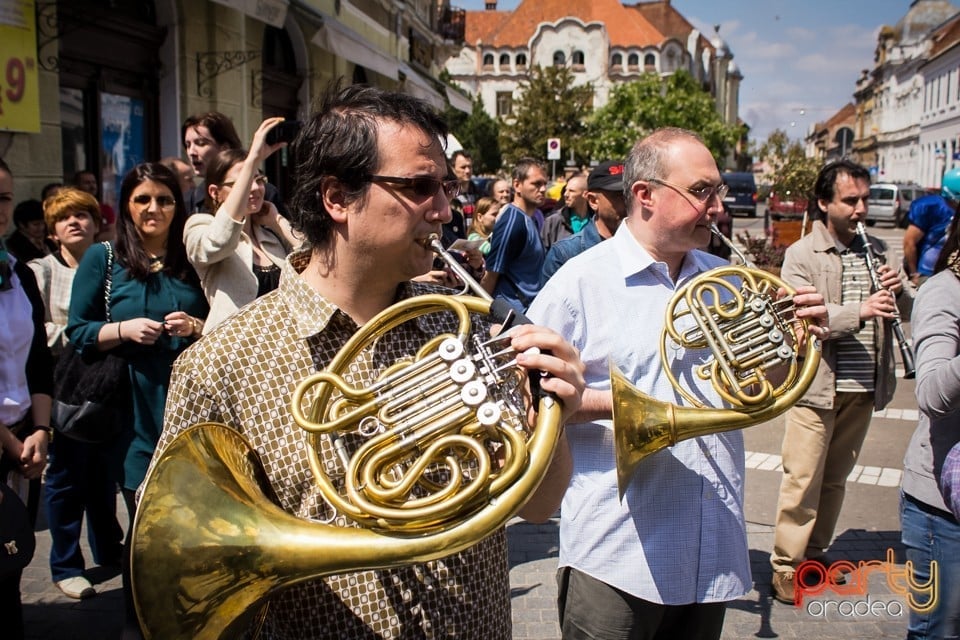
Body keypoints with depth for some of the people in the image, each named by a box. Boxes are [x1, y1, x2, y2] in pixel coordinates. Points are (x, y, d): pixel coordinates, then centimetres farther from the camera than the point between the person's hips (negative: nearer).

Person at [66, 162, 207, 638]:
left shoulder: (192, 260, 8)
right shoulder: (102, 258, 3)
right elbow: (77, 332, 1)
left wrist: (197, 327, -8)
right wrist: (124, 330, -15)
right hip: (133, 411, -2)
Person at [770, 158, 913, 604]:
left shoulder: (878, 250, 10)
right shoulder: (801, 255, -6)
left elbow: (908, 311, 11)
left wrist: (899, 291, -10)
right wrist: (859, 311, -29)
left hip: (863, 388, 5)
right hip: (816, 386, -5)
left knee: (835, 479, 15)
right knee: (802, 480, -1)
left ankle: (814, 553, 29)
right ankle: (787, 566, 10)